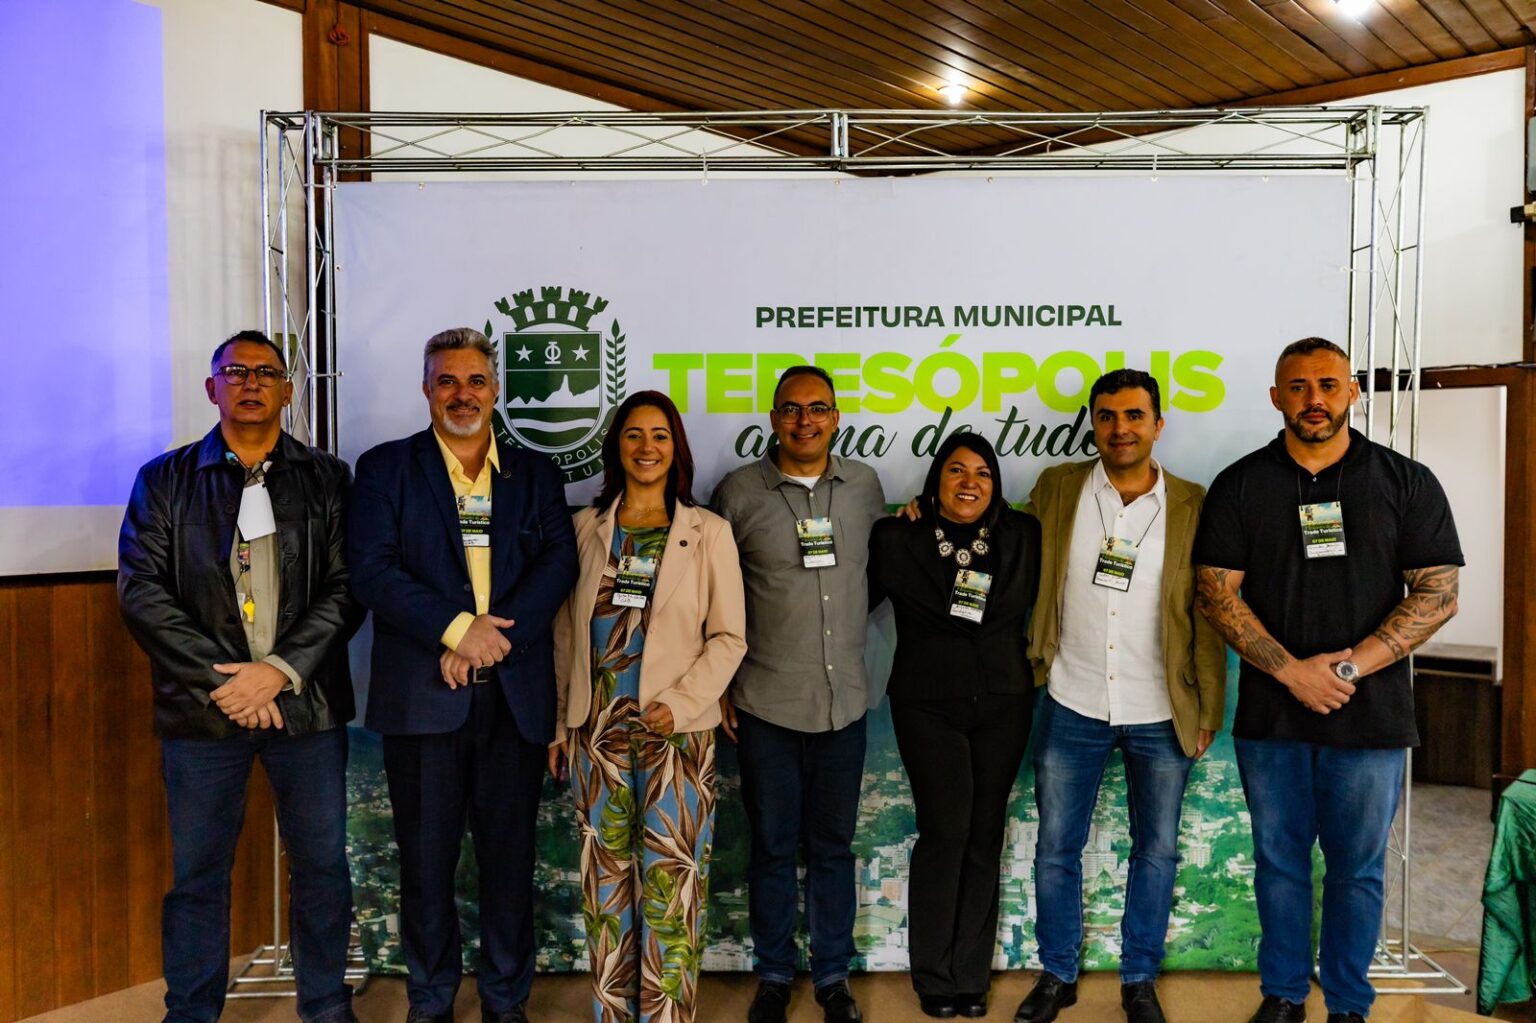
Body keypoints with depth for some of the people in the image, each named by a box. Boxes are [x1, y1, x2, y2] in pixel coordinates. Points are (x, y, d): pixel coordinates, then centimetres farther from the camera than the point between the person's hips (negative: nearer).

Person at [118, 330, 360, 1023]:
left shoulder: (326, 479, 6)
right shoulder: (165, 480, 7)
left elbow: (346, 588, 0)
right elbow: (140, 589, -2)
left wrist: (280, 669, -12)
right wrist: (219, 678, -11)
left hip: (307, 704, 0)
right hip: (202, 707, 0)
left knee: (322, 864, 7)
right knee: (197, 874, 8)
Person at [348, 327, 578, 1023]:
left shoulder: (536, 473, 11)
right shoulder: (385, 469, 5)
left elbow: (559, 562, -2)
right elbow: (373, 570, -7)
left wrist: (496, 633, -15)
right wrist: (457, 628, -17)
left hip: (515, 695, 2)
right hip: (422, 696, -1)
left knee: (510, 854, 10)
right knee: (426, 856, 9)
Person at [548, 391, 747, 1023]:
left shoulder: (708, 533, 0)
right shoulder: (586, 529, 7)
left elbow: (729, 636, -1)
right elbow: (566, 635, 10)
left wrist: (679, 703, -13)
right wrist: (560, 725, 8)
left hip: (675, 733, -2)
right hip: (598, 731, 2)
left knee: (669, 887, -1)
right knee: (606, 884, 10)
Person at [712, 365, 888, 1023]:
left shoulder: (864, 485, 3)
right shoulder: (737, 493, -4)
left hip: (844, 702, 2)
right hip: (765, 704, -2)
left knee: (833, 846, 14)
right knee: (772, 847, 11)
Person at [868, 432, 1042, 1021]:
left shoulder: (1023, 537, 2)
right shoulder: (897, 539, -3)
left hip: (1004, 706, 3)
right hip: (928, 707, -2)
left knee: (984, 837, 8)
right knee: (946, 833, -6)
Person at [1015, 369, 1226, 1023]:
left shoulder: (1192, 506, -4)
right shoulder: (1056, 488, -1)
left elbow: (1207, 615, -1)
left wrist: (1210, 708, -2)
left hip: (1161, 713, 0)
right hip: (1073, 706, 1)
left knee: (1156, 851, 12)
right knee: (1056, 849, 10)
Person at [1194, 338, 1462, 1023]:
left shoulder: (1407, 482, 1)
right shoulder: (1240, 486, 2)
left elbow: (1438, 595, -3)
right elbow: (1216, 593, -3)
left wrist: (1350, 665, -14)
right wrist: (1293, 671, -14)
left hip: (1371, 715, 0)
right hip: (1271, 712, 1)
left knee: (1358, 869, 11)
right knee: (1279, 861, 12)